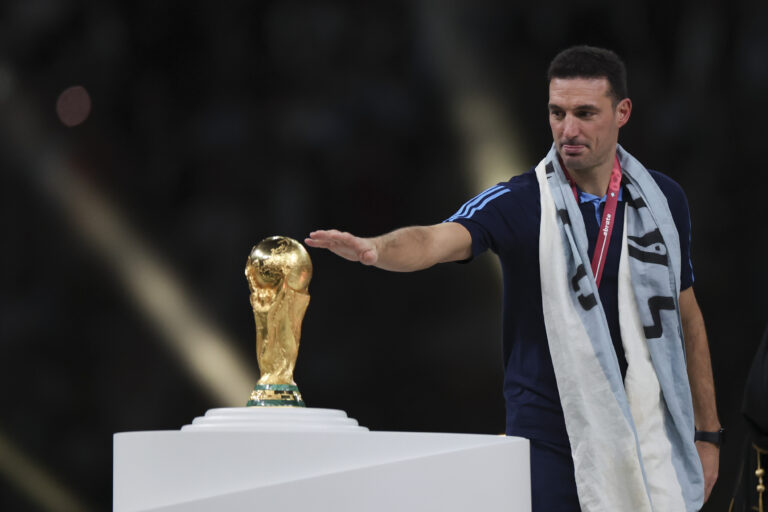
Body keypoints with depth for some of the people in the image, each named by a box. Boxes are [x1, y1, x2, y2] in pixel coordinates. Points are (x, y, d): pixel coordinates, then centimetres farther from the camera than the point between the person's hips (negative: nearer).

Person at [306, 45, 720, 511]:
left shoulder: (663, 199, 3)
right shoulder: (518, 202, -7)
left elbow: (686, 314, 12)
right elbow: (437, 240, -25)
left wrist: (708, 431, 10)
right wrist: (374, 248, -48)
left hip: (646, 444, 3)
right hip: (550, 442, -2)